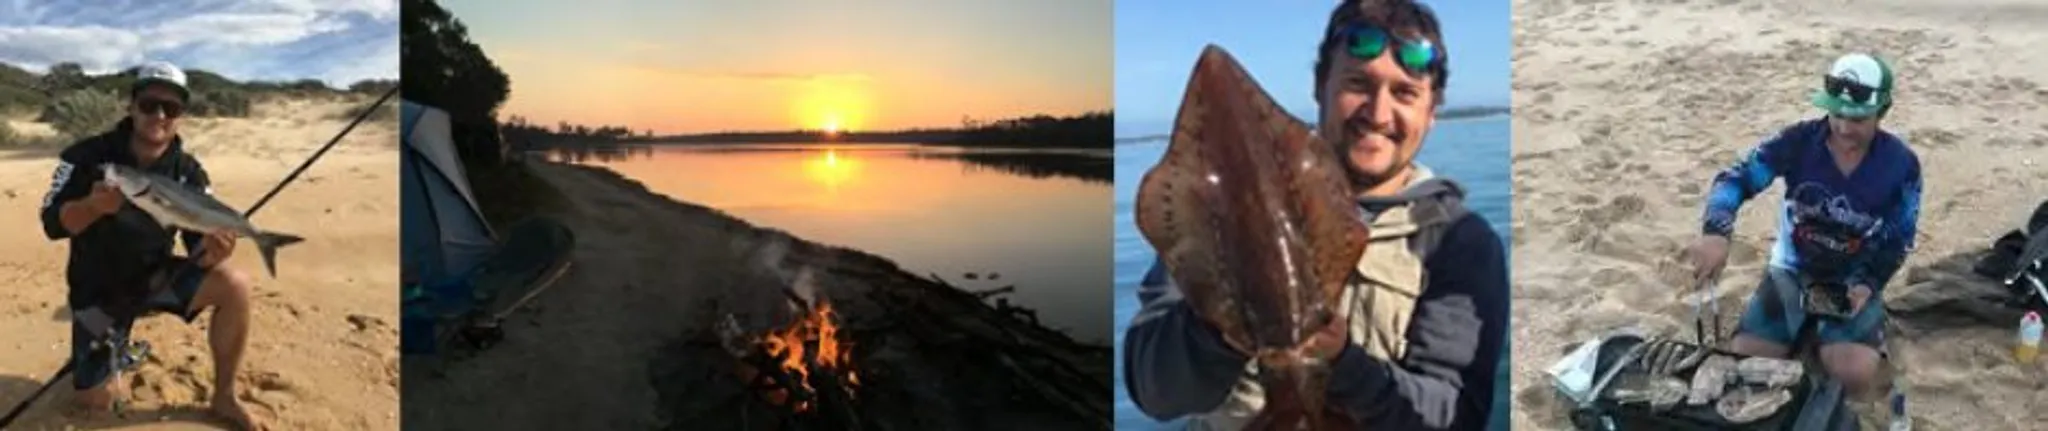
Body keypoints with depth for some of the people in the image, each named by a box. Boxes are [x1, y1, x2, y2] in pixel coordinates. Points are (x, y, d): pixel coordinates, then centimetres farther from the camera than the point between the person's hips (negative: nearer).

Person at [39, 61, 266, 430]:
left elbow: (198, 246, -13)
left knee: (235, 286, -25)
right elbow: (52, 223, -16)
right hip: (98, 288, -1)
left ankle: (224, 398, -10)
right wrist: (92, 205, -38)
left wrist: (213, 252, -38)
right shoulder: (88, 156, -17)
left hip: (156, 276, 2)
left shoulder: (189, 172, -11)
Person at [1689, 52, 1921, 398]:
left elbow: (1898, 240, -2)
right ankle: (1806, 327, 15)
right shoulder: (1799, 141, -14)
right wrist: (1716, 232, -39)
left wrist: (1867, 283, -20)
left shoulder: (1901, 164, -11)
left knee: (1856, 374, -25)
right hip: (1792, 271, 1)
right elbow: (1736, 178, -19)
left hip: (1853, 281, -1)